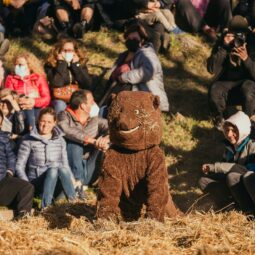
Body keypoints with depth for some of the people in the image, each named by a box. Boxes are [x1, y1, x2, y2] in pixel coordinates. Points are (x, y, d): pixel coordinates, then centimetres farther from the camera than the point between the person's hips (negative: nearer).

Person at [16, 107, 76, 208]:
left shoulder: (60, 140, 13)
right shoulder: (29, 140, 2)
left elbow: (65, 165, 13)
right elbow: (19, 166, 1)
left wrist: (73, 180, -6)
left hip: (57, 182, 3)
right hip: (36, 181, -3)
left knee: (61, 169, -32)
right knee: (53, 169, -36)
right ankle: (45, 207, -50)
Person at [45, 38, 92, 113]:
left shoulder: (81, 63, 5)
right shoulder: (51, 65, -4)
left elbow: (87, 85, -7)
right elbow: (56, 85, -19)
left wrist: (76, 65, -9)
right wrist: (61, 63, -16)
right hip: (60, 99, -3)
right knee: (60, 105, -34)